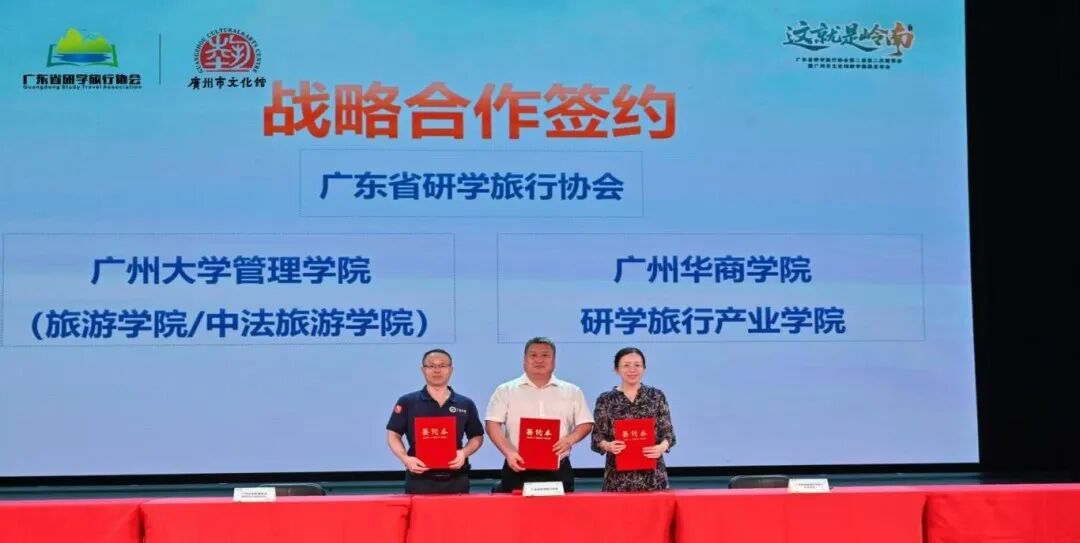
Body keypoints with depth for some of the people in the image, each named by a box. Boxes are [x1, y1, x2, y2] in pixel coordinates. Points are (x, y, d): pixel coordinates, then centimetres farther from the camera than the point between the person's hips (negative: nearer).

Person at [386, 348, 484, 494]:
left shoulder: (466, 404, 9)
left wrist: (464, 452, -7)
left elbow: (477, 436, 13)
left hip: (456, 480, 2)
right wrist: (405, 458, -14)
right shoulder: (407, 402, 3)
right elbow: (393, 435, 3)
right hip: (420, 479, -2)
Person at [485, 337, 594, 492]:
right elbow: (493, 424, -1)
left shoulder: (571, 392, 11)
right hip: (519, 469, -1)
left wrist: (570, 439, -11)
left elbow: (585, 424, 10)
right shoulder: (506, 391, 6)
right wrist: (508, 452, -14)